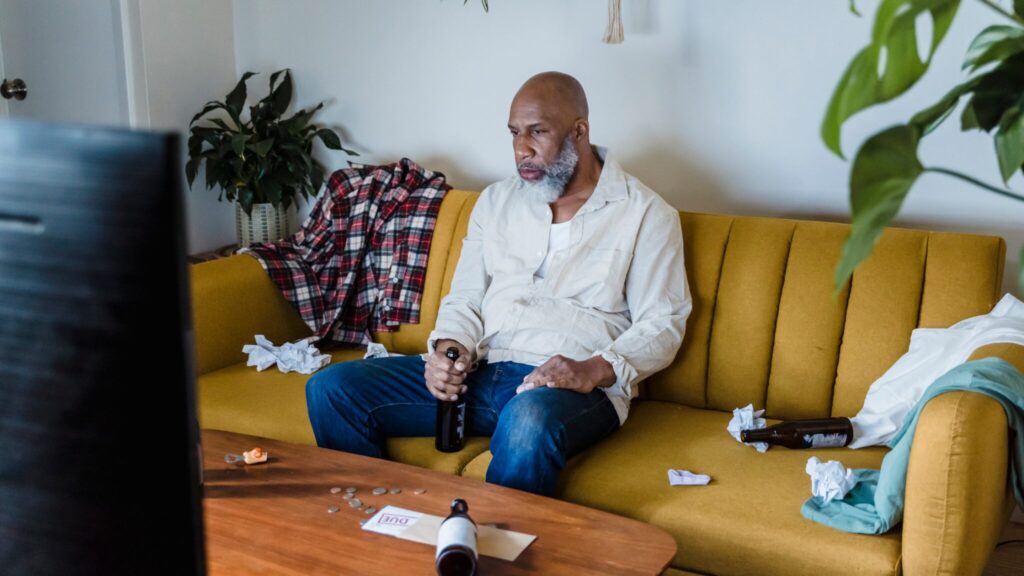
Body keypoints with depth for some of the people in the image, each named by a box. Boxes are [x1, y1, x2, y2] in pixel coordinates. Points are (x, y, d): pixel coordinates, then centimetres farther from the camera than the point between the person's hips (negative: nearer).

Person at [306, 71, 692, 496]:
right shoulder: (496, 201, 17)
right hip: (479, 372, 5)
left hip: (575, 387, -5)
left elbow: (662, 325, -2)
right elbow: (464, 299, 16)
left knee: (530, 420, -42)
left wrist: (594, 370, -20)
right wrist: (449, 349, -6)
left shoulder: (645, 214, 2)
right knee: (331, 388, -10)